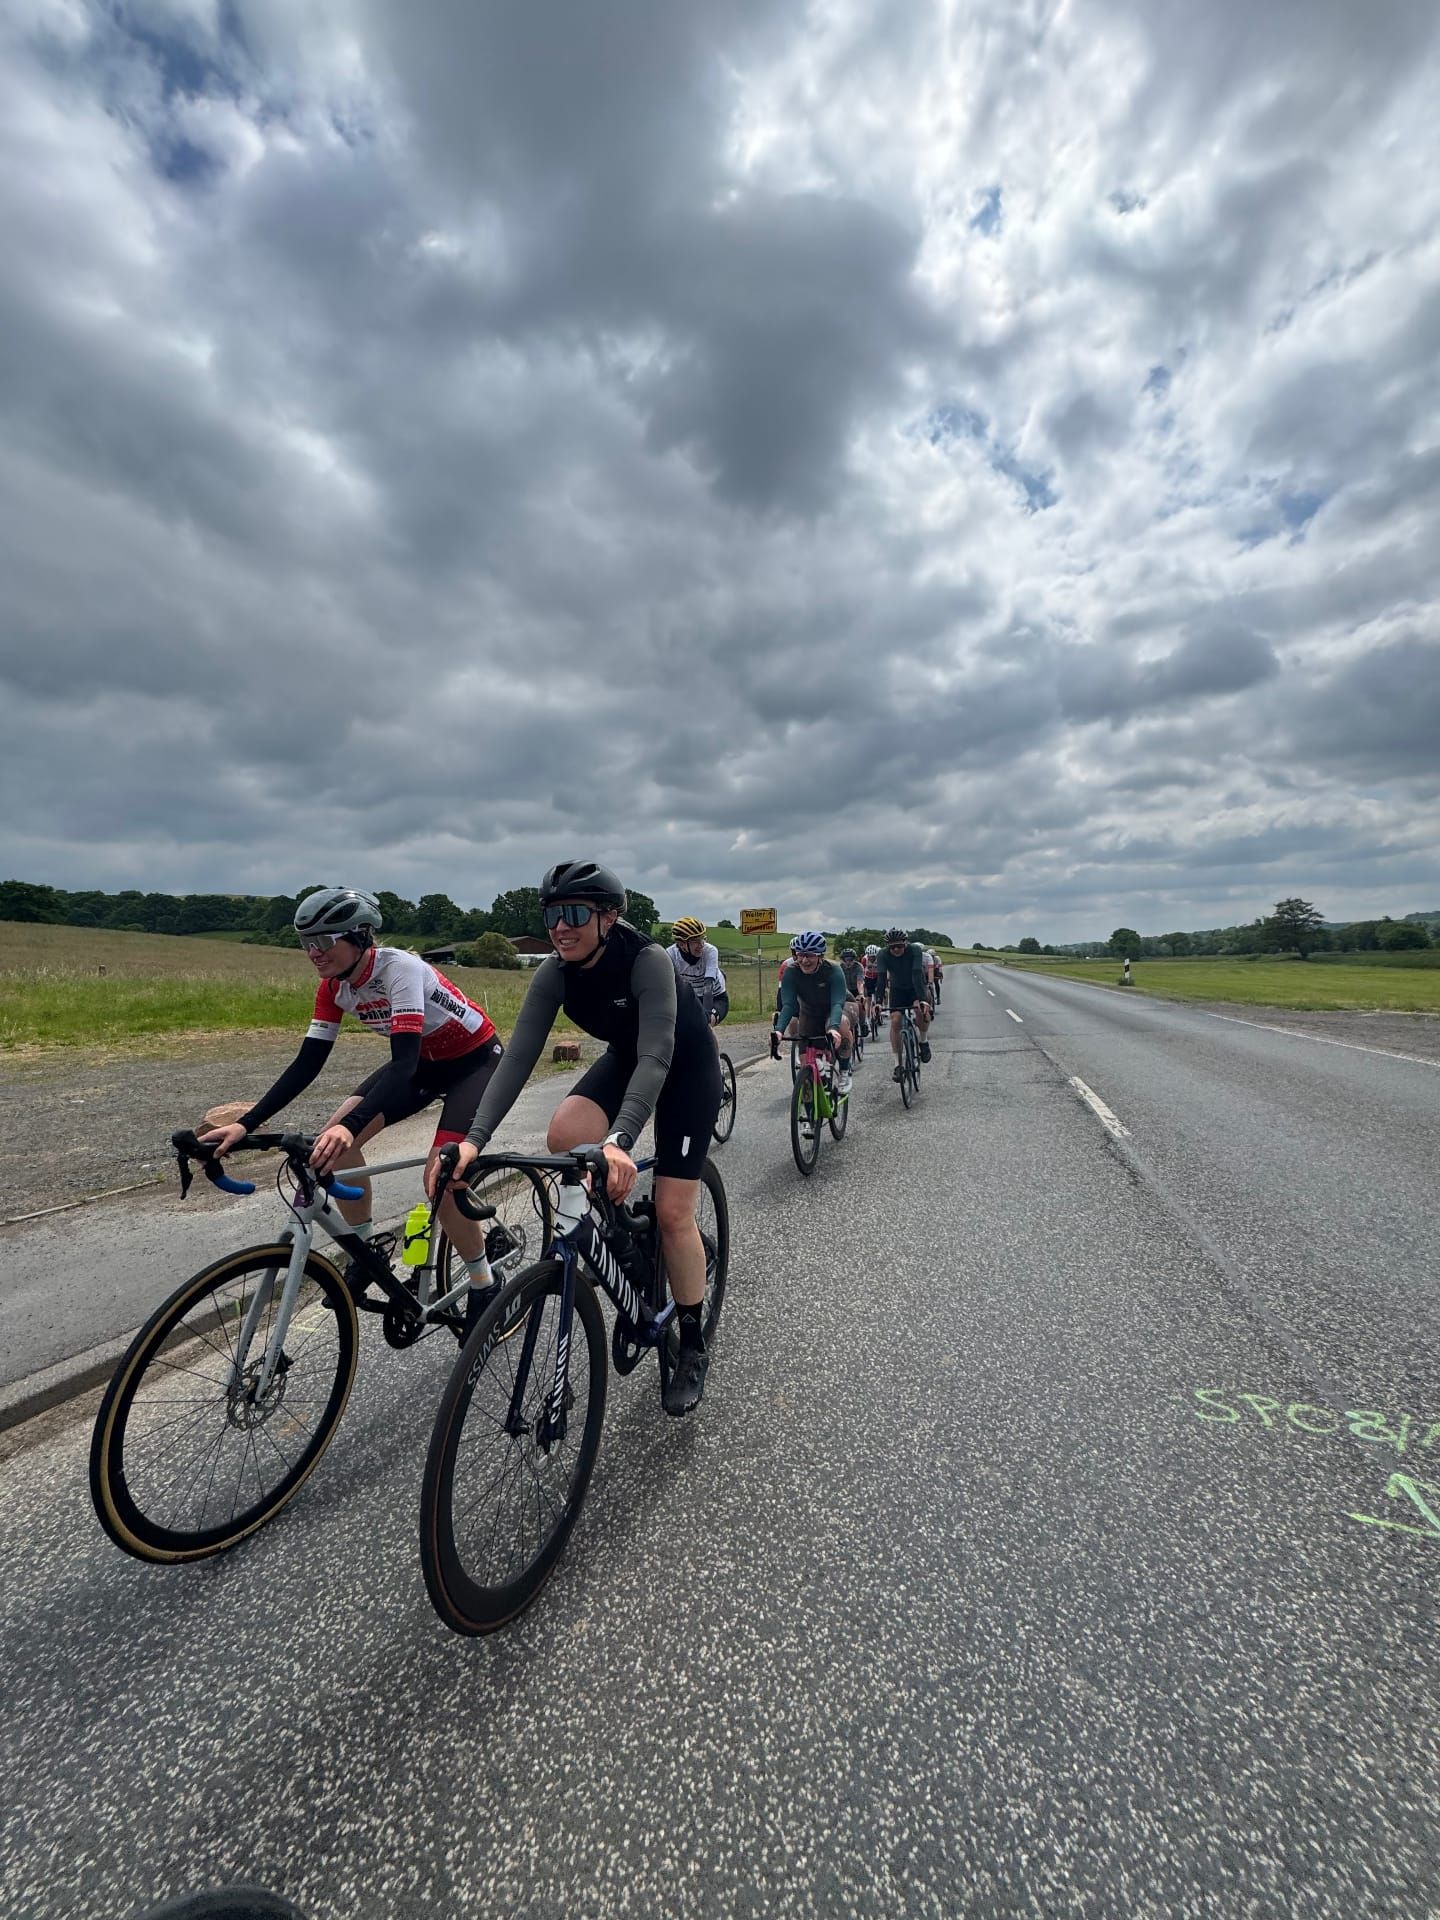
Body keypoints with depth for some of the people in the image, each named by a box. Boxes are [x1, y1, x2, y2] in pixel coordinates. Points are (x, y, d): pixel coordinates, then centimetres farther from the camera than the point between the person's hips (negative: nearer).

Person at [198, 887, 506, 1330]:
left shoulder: (399, 968, -31)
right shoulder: (335, 985, -8)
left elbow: (403, 1063, -40)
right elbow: (307, 1063, -7)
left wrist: (352, 1126, -53)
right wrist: (245, 1124, -16)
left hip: (476, 1060, -7)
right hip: (424, 1061, 7)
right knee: (334, 1138, -10)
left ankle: (485, 1288, 4)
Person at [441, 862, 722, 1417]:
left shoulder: (648, 960, -34)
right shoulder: (554, 973, -19)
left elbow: (657, 1056, -42)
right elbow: (519, 1055, -24)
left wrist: (620, 1141, -55)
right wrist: (475, 1137, -36)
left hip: (688, 1065, -5)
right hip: (624, 1058, 5)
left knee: (672, 1211, -8)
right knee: (565, 1133, -25)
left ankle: (693, 1345, 16)